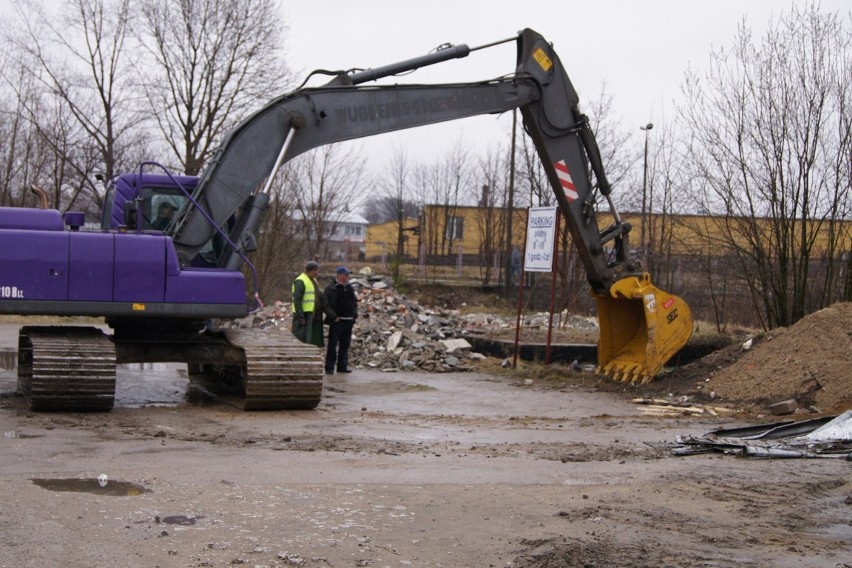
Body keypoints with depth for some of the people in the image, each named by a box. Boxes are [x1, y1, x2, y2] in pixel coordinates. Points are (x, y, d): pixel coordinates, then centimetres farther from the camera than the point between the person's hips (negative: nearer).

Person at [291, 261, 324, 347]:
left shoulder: (314, 281, 18)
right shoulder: (300, 281, -13)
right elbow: (297, 300, -18)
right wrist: (301, 317, -22)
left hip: (313, 315, 10)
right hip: (304, 315, -10)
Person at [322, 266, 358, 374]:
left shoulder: (349, 288, 15)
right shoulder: (331, 288, -7)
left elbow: (355, 302, 24)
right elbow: (326, 304, -11)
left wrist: (354, 315, 10)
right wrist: (334, 317, -16)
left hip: (348, 321, 7)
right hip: (337, 321, -6)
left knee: (345, 344, 9)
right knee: (333, 344, -5)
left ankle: (342, 366, 16)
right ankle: (329, 367, -2)